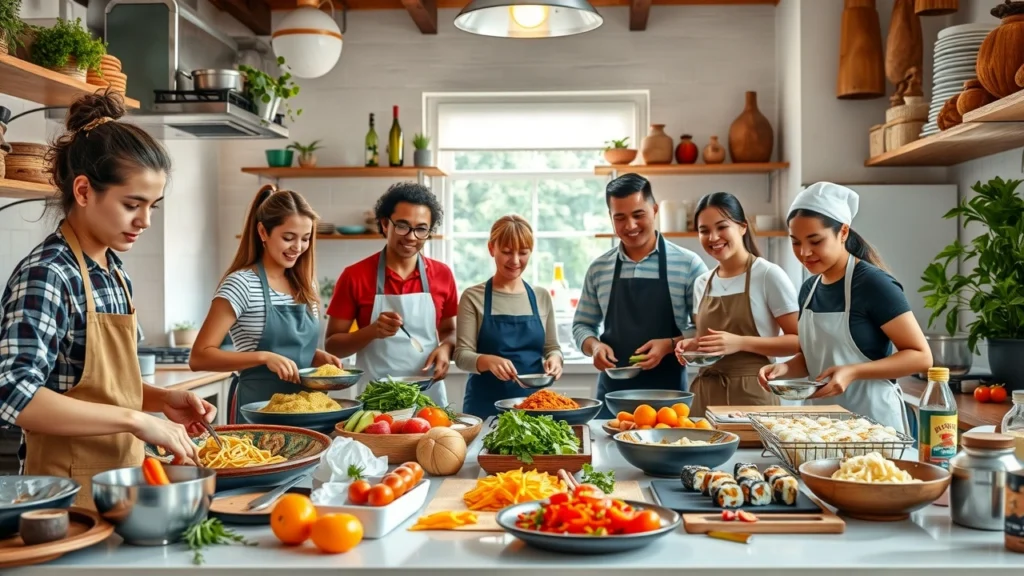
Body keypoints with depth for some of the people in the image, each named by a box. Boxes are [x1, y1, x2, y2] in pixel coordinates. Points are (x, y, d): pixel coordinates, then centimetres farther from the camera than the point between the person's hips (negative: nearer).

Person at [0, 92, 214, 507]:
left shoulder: (113, 271, 6)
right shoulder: (45, 274, -18)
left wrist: (161, 399, -3)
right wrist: (137, 419, -31)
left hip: (121, 478, 8)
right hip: (70, 492, -8)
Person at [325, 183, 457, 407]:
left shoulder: (442, 274, 3)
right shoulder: (355, 276, -5)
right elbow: (332, 345, -2)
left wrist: (445, 348, -7)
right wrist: (372, 330, -19)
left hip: (429, 397, 2)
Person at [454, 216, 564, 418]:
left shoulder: (542, 297, 7)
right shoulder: (473, 297, -3)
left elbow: (552, 347, 13)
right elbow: (462, 354, -7)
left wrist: (554, 358, -9)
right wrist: (488, 360, -27)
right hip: (486, 406, -3)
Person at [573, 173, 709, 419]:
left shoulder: (688, 264, -3)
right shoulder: (598, 269, 7)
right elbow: (582, 325, 16)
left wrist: (670, 344, -17)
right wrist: (594, 346, -5)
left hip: (668, 393, -2)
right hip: (612, 393, 3)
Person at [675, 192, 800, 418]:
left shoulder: (768, 275, -8)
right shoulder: (702, 283, 10)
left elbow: (799, 341, -10)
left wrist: (741, 342, -20)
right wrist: (692, 346, 2)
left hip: (751, 393, -5)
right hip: (705, 393, 5)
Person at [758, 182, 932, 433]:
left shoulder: (874, 284, -15)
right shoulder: (808, 289, 6)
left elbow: (921, 356, -15)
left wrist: (853, 372, -26)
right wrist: (786, 368, -4)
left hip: (872, 419, -6)